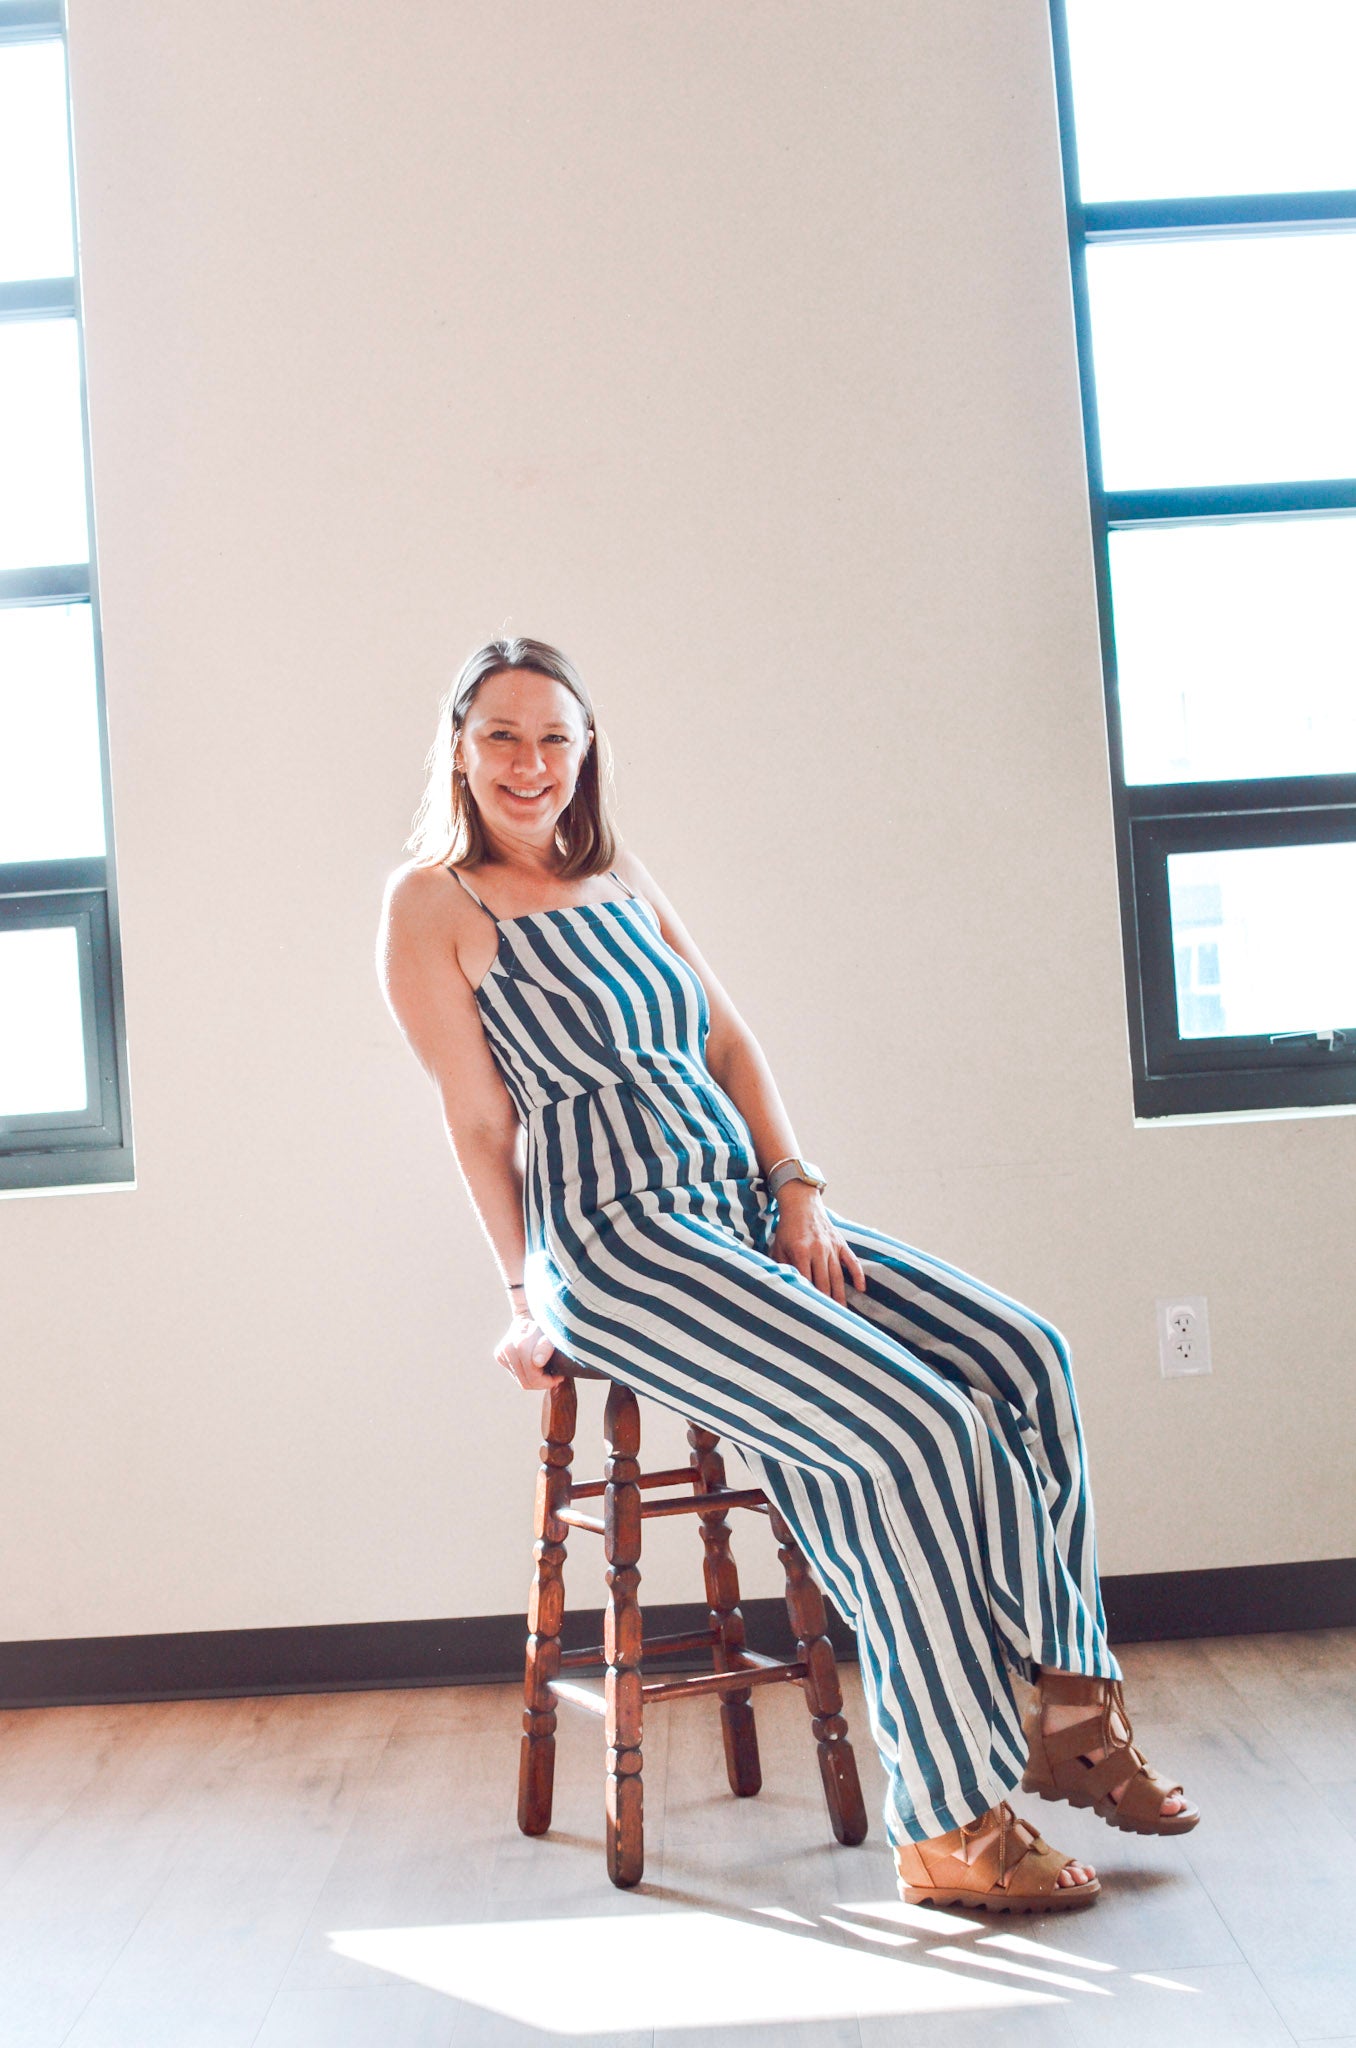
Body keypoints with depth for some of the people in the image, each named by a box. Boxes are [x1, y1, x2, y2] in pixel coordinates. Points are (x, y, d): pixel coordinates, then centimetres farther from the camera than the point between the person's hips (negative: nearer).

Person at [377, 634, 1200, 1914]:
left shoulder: (622, 881, 18)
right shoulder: (433, 906, -2)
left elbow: (728, 1040, 15)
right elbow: (477, 1118, -4)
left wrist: (798, 1188, 2)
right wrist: (531, 1304, -3)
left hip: (745, 1211, 7)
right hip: (616, 1237, -7)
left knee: (1020, 1356, -9)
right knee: (921, 1427, -23)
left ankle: (1068, 1705, 2)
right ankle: (952, 1827, -14)